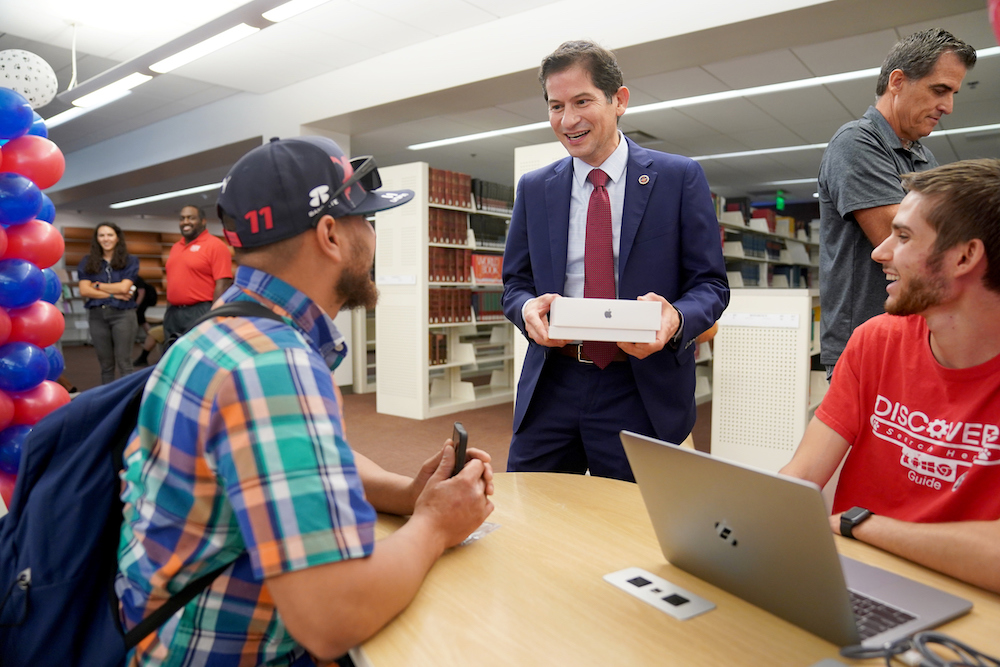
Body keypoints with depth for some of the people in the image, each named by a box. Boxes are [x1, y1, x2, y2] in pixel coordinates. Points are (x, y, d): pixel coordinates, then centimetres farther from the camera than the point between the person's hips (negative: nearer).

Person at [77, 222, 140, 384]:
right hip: (97, 315, 3)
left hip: (123, 314, -3)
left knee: (124, 364, -3)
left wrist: (97, 285, 1)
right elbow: (84, 290, -1)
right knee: (105, 365, 9)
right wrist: (113, 294, -8)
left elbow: (124, 287, -7)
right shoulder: (88, 262, 9)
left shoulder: (130, 260, 4)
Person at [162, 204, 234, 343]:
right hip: (172, 314, 8)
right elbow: (172, 281, 22)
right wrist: (168, 312, 16)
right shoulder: (175, 247, 16)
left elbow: (222, 285, -14)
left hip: (200, 313, -8)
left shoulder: (215, 246, -8)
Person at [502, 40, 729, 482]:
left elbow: (711, 284, 0)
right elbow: (515, 282, 12)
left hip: (641, 391, -2)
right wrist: (527, 307, -12)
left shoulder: (680, 177, 1)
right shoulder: (533, 189, 9)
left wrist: (675, 318, -21)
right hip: (551, 386, 3)